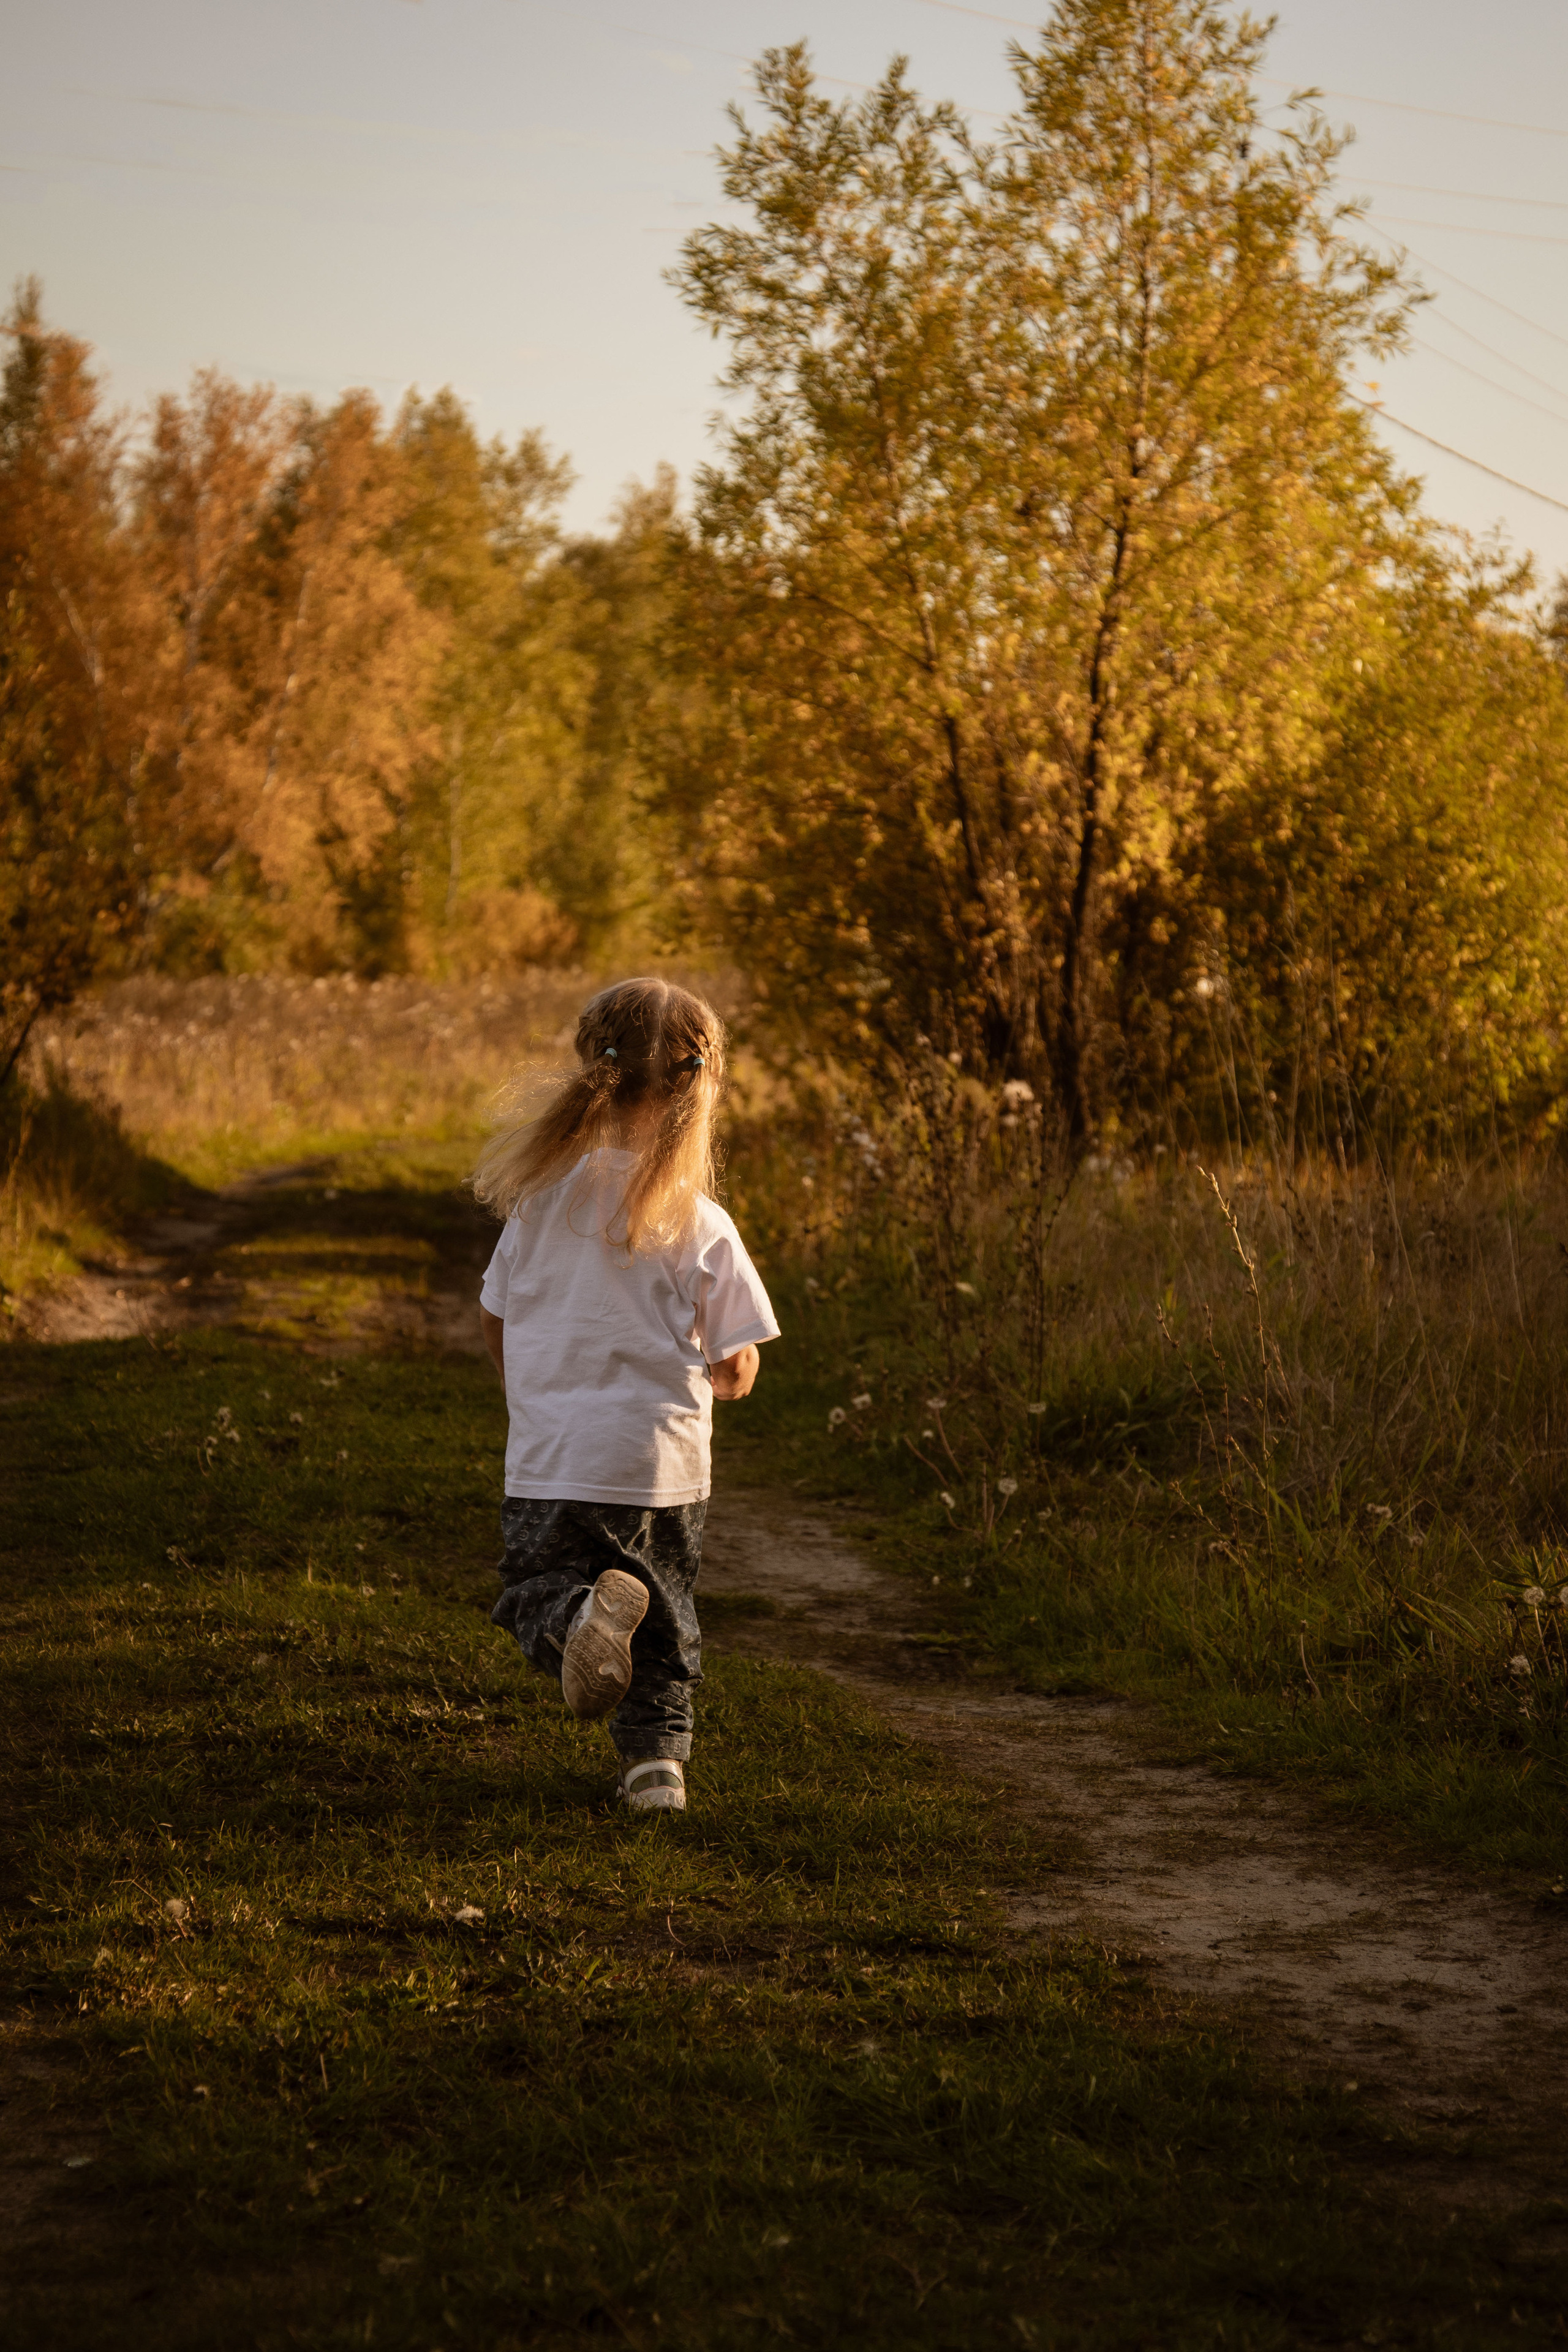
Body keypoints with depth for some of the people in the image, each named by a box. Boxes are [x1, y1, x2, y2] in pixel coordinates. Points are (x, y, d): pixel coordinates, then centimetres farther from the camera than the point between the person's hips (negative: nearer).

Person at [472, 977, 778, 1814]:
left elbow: (495, 1322, 6)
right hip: (666, 1460, 1)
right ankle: (658, 1752, 14)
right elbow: (735, 1370, -7)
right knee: (665, 1610, 21)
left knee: (536, 1587, 13)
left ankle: (580, 1614, -19)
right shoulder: (700, 1224, -10)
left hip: (552, 1460, 0)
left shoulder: (543, 1193, -5)